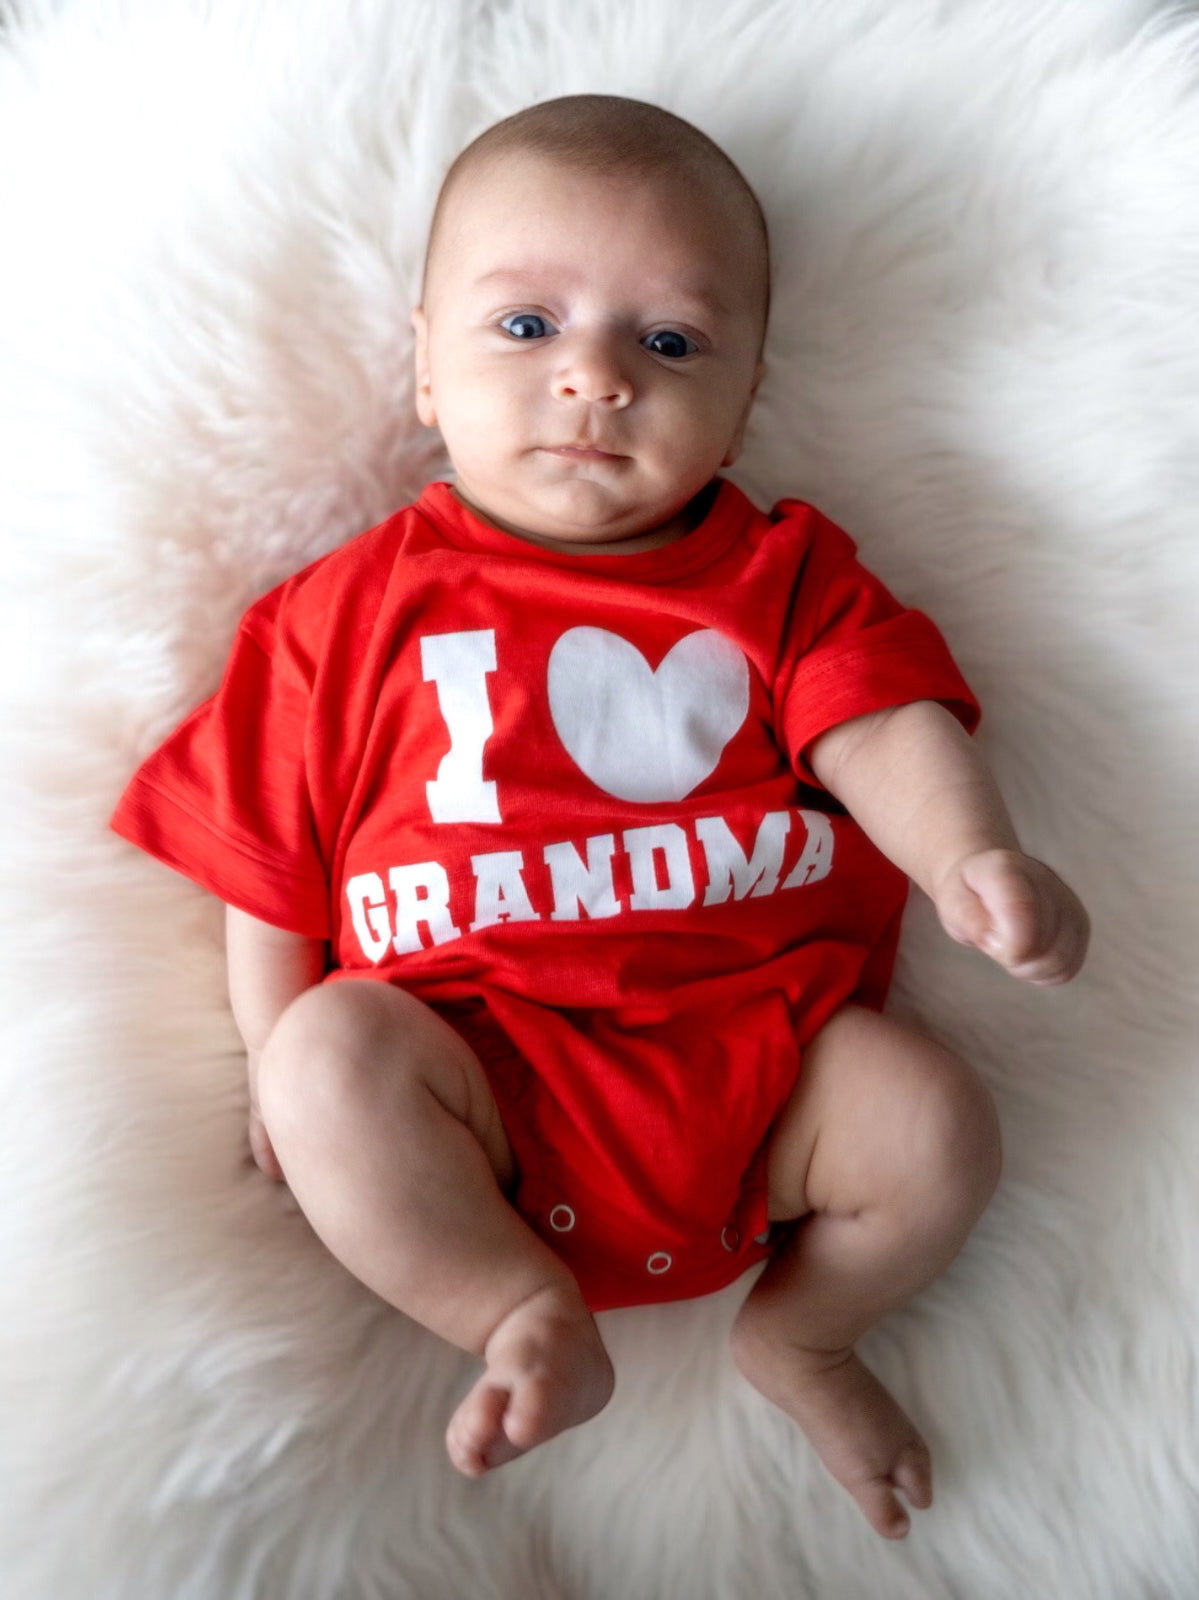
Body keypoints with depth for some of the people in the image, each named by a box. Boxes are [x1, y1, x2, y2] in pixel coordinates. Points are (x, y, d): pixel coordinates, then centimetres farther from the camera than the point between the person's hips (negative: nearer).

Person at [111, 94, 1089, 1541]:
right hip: (488, 1070, -1)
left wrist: (974, 857, -24)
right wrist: (286, 1069, 0)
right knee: (332, 1055, -27)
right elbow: (269, 852, 6)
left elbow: (885, 729, -3)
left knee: (939, 1123, -15)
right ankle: (531, 1323, -8)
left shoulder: (783, 573, 8)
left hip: (761, 1042, 2)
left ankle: (798, 1332, 15)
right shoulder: (360, 609, 4)